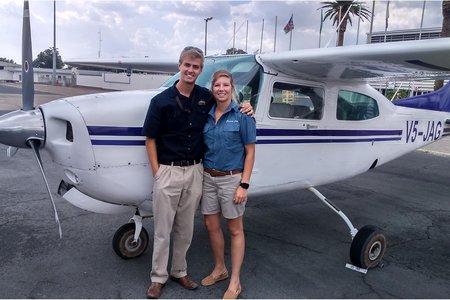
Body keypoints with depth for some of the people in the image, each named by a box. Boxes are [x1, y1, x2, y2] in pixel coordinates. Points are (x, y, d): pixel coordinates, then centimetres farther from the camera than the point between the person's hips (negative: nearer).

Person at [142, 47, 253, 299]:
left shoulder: (207, 97, 4)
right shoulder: (162, 100, -6)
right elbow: (150, 139, -3)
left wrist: (245, 108, 1)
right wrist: (157, 172, -7)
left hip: (195, 172, 3)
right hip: (168, 171, -3)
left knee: (186, 228, 14)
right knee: (163, 228, 6)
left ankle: (180, 271, 32)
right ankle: (158, 277, 23)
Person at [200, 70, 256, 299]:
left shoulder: (242, 115, -10)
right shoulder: (207, 115, 5)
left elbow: (250, 152, -9)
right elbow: (203, 148, 11)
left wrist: (244, 185, -14)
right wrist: (201, 176, 7)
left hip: (231, 178, -5)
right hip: (208, 177, 6)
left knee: (235, 230, 7)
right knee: (211, 226, 14)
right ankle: (219, 269, 36)